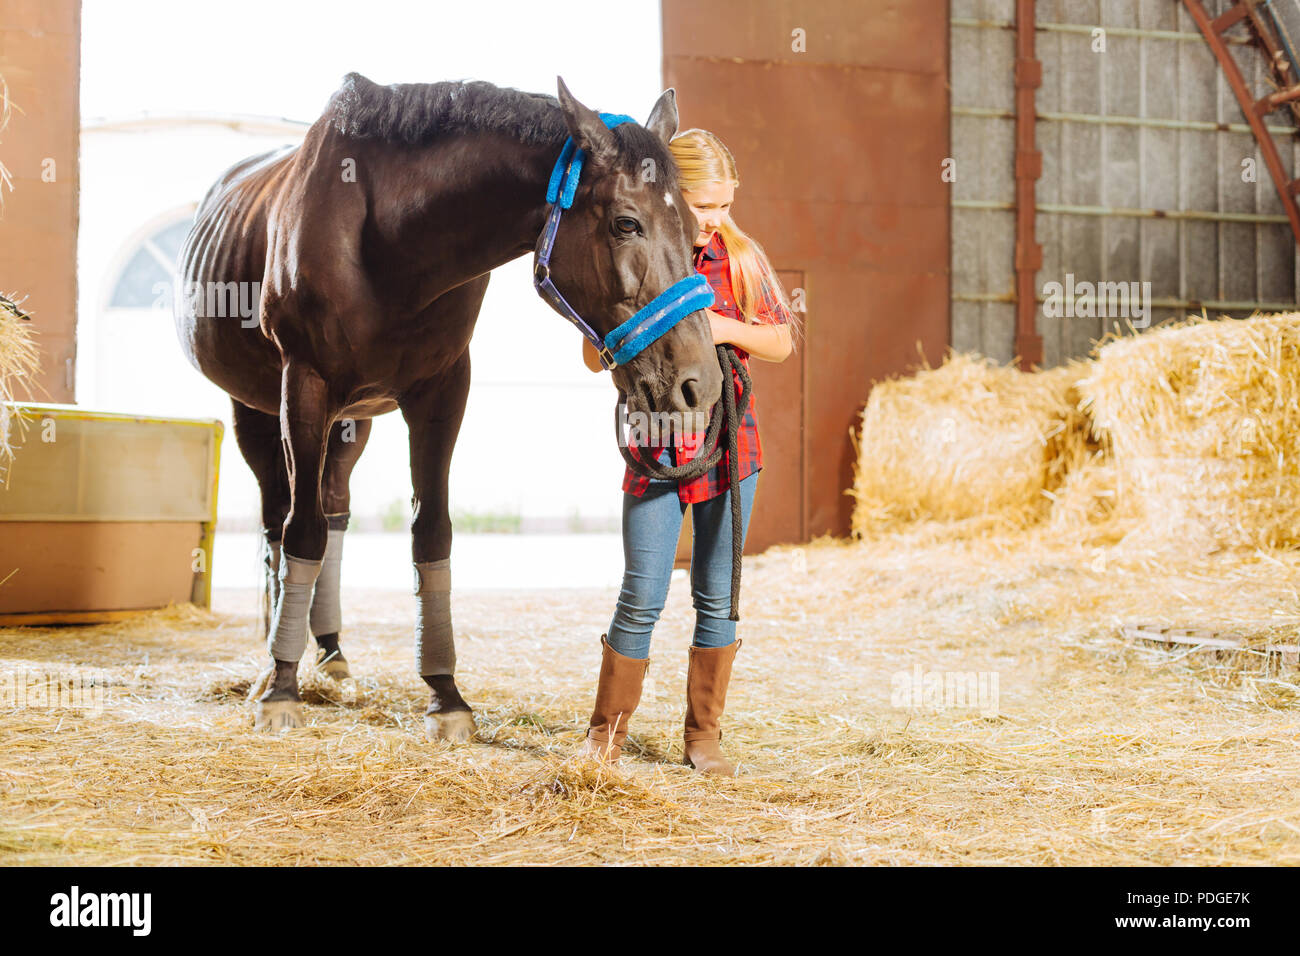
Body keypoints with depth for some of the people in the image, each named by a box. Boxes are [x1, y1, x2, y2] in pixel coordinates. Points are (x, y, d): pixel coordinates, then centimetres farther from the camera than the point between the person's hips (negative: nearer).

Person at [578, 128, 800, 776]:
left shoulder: (740, 256, 2)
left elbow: (781, 344, 7)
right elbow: (595, 356, -2)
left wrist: (726, 328, -11)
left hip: (729, 446, 2)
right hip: (655, 448, -2)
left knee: (717, 599, 7)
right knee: (641, 599, -3)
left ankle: (703, 735, 19)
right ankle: (606, 733, 13)